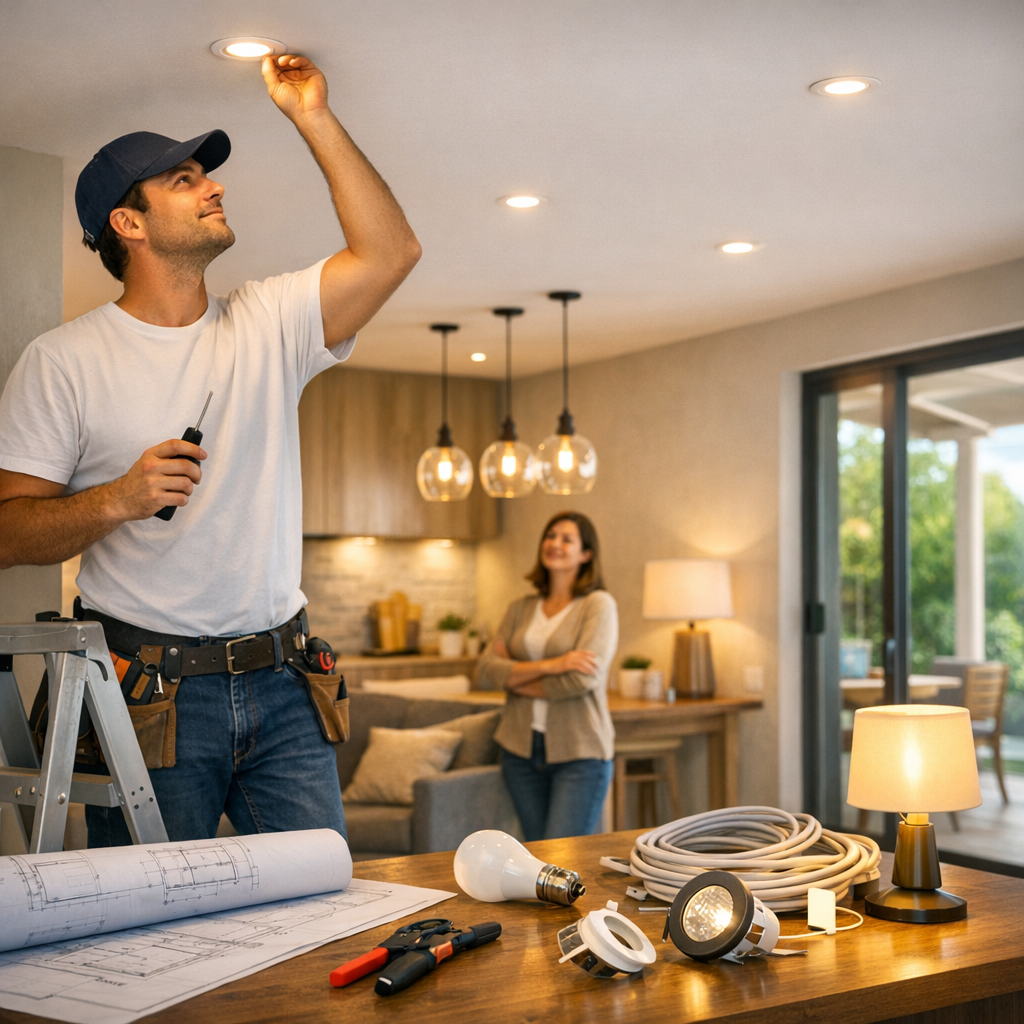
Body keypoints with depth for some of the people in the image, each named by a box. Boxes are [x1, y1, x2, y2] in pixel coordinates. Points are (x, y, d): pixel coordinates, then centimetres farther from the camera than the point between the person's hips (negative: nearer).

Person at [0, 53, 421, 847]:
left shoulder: (268, 323, 9)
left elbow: (391, 252, -1)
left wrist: (315, 119, 1)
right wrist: (117, 499, -21)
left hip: (281, 688, 3)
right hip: (150, 692, -3)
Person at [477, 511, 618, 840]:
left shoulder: (598, 604, -4)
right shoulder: (521, 609, 10)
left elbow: (582, 680, -17)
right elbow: (487, 671, -3)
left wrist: (514, 678, -6)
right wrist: (549, 666, -17)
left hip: (579, 754, -5)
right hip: (521, 750, 5)